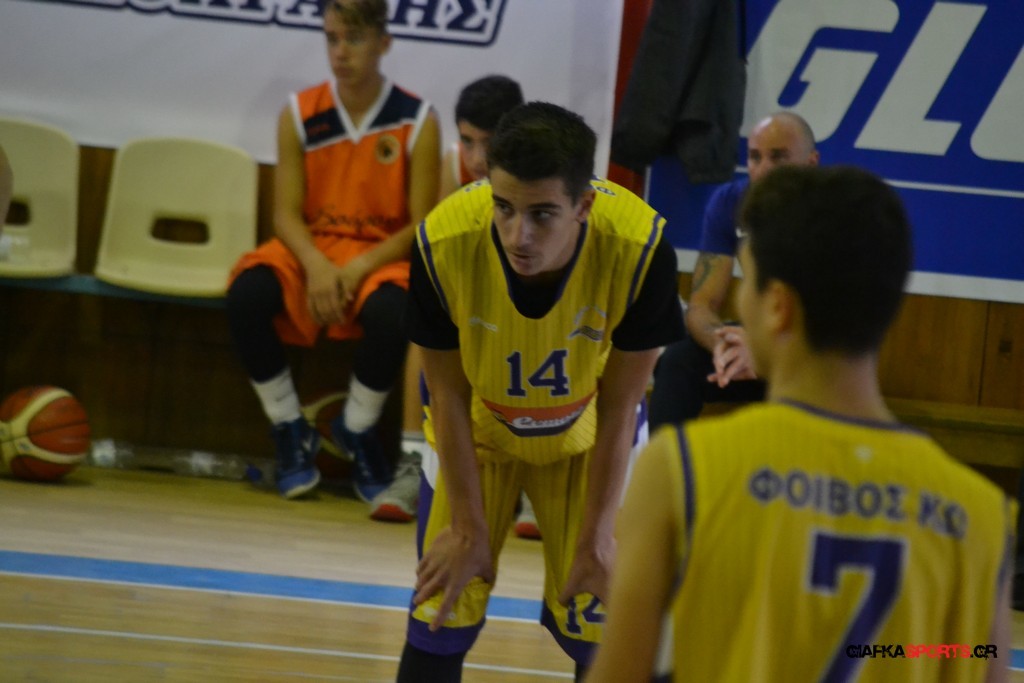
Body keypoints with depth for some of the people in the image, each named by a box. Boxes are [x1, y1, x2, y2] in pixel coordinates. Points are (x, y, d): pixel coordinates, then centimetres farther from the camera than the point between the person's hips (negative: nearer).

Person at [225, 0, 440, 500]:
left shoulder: (416, 122, -5)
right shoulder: (300, 115, 0)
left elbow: (421, 225, -5)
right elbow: (287, 214, -2)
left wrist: (362, 267, -20)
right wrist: (316, 265, -22)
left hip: (380, 256, -2)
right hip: (309, 251, 2)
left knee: (391, 313, -37)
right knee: (246, 295, -30)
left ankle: (357, 430, -6)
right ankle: (289, 430, -8)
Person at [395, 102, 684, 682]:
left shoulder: (640, 248, -37)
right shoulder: (444, 243, -35)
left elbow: (617, 410, -21)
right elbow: (449, 396, -17)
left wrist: (596, 536, -14)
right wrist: (469, 527, -12)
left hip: (585, 435, 0)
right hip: (477, 430, 0)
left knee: (601, 633, 0)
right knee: (440, 620, -3)